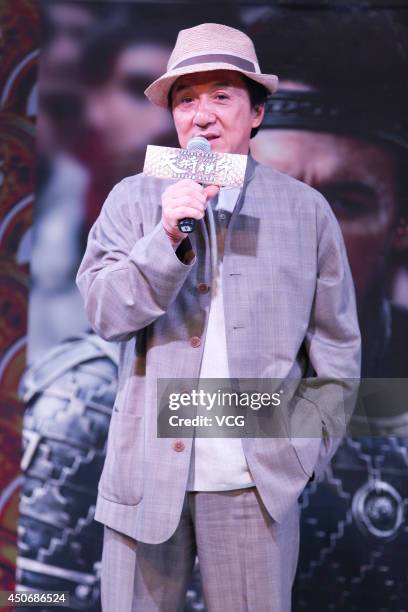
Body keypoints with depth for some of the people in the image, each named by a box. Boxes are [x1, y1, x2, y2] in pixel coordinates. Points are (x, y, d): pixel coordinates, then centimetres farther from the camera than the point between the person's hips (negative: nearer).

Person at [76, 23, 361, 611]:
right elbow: (105, 312, -5)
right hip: (147, 474, 1)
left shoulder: (306, 210, 4)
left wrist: (310, 449, 6)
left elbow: (337, 344, 8)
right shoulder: (133, 199, 5)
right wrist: (168, 237, -18)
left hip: (257, 483, 0)